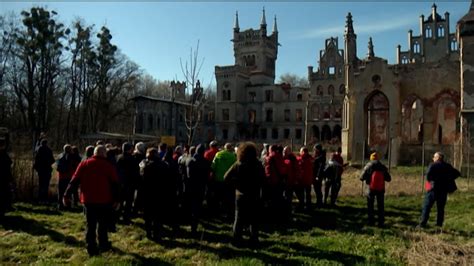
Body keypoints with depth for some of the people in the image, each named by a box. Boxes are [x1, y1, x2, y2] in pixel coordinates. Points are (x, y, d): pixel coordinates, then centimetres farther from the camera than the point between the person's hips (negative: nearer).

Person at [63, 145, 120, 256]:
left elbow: (74, 181, 0)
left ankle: (91, 249, 10)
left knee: (90, 225, 9)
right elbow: (115, 184, -5)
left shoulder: (84, 164, 2)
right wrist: (116, 199, -1)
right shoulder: (109, 166, -2)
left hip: (88, 200, 1)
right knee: (103, 224, 15)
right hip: (104, 201, -1)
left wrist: (67, 195, 3)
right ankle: (103, 245, 21)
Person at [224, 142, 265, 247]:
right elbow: (263, 179, 2)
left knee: (239, 218, 9)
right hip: (255, 196, 0)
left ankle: (237, 239, 10)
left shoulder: (238, 165, -7)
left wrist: (235, 184, 0)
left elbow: (226, 177, -11)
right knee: (254, 219, 10)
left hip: (241, 196, 0)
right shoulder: (258, 165, -5)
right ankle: (254, 240, 11)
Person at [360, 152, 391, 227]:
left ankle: (371, 221, 12)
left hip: (372, 188, -2)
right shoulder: (383, 166, 4)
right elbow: (389, 179, 5)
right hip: (381, 189, 2)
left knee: (370, 205, 12)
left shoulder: (368, 165, -2)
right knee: (380, 206, 10)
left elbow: (362, 178, -4)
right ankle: (381, 222, 10)